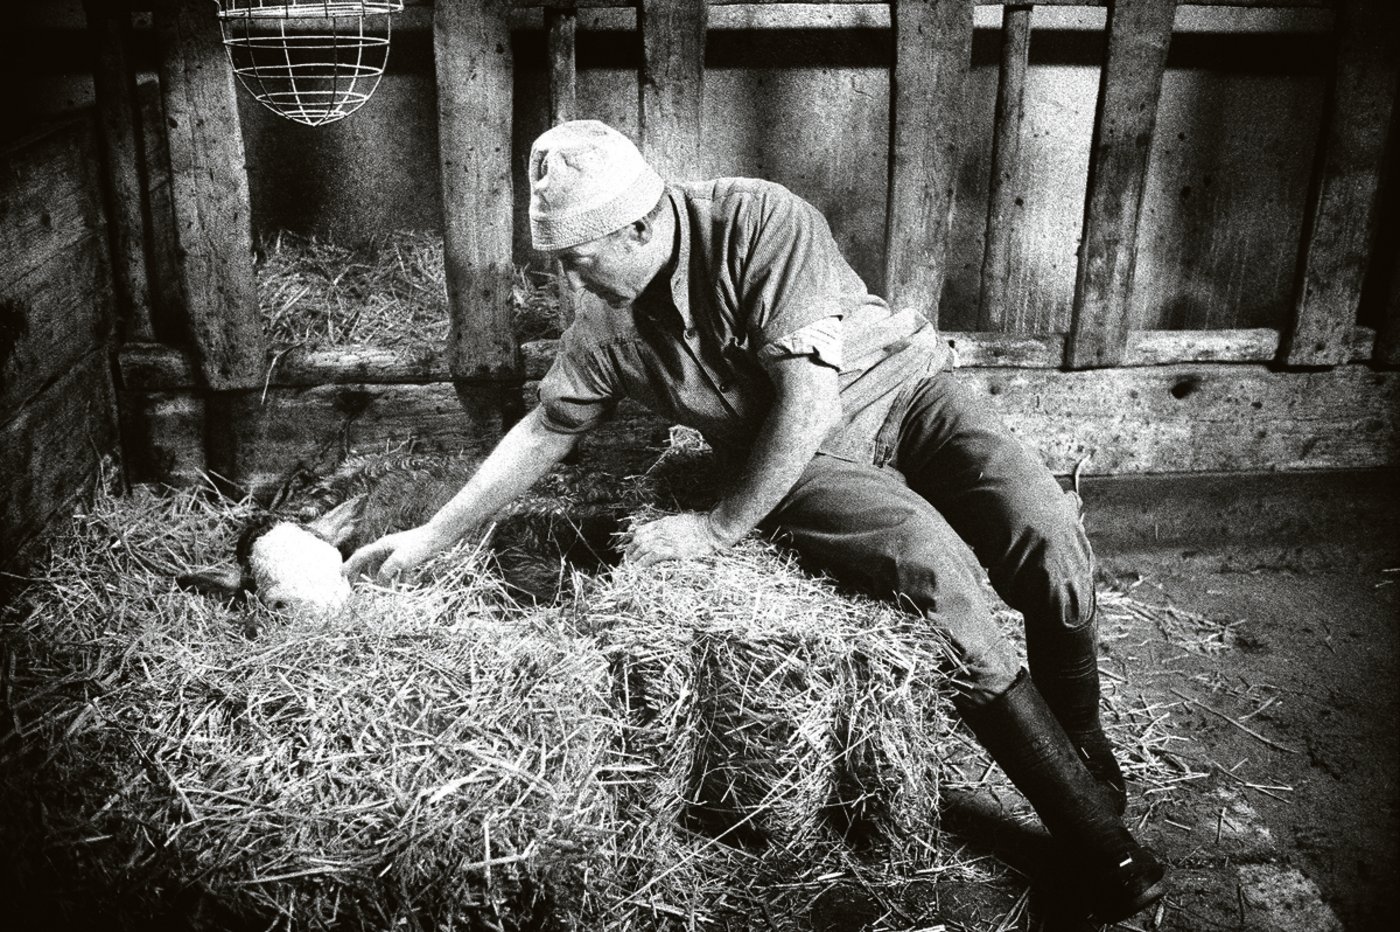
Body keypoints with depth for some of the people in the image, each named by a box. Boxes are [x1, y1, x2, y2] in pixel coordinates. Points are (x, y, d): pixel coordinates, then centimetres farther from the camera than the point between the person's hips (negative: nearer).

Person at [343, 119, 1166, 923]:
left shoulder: (758, 221, -21)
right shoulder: (605, 322, -4)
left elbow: (811, 394, -24)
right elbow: (545, 431, 10)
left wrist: (722, 526, -19)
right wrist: (432, 536, 10)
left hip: (899, 391, -1)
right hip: (797, 462, 2)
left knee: (1047, 542, -25)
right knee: (933, 565, -29)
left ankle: (1084, 751, 5)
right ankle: (1091, 831, -16)